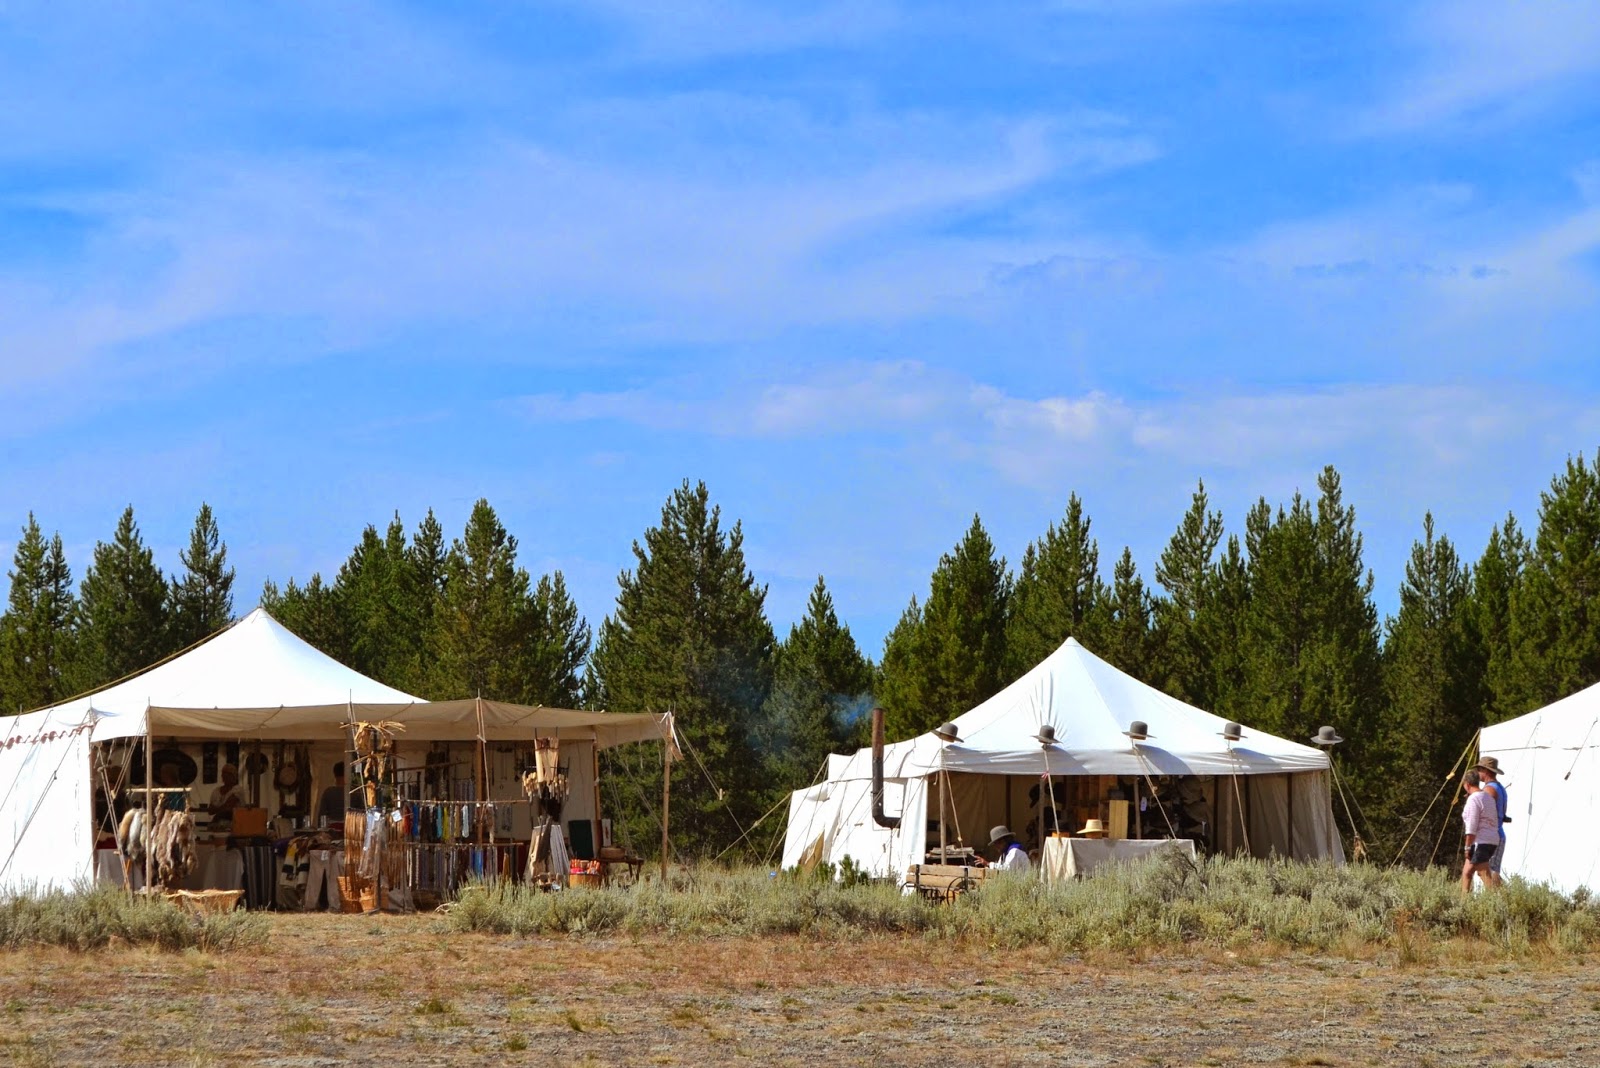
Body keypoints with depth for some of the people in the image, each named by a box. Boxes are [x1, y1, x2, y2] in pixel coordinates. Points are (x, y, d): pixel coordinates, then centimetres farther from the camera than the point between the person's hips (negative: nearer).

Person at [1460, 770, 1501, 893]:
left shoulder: (1473, 799, -13)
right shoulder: (1488, 796, 15)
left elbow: (1471, 828, -16)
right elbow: (1495, 821, 19)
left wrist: (1468, 847, -13)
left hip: (1481, 842, -10)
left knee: (1486, 877, -13)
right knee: (1467, 872, 17)